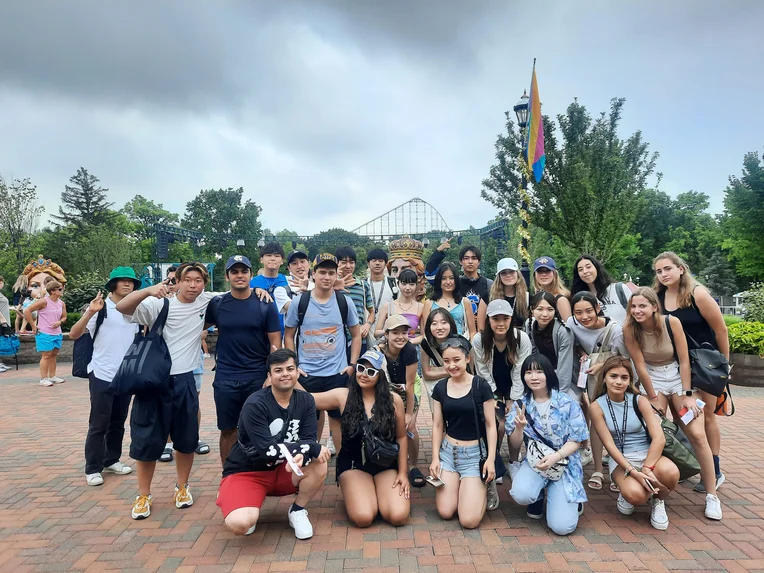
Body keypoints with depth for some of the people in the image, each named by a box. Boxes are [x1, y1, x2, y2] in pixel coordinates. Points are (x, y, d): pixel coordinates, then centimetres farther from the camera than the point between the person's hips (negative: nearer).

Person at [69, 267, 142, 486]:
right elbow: (74, 334, -15)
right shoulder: (100, 308, -8)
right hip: (102, 375, -5)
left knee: (118, 422, 14)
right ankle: (93, 468, 13)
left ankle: (111, 460, 27)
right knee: (99, 424, 1)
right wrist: (90, 313, -30)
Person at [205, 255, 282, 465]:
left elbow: (275, 344, -3)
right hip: (225, 379, 2)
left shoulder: (265, 305, -3)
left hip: (258, 377, -1)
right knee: (228, 430, 11)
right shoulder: (216, 304, 2)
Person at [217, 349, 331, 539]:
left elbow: (310, 440, -12)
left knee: (319, 465, -26)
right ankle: (250, 510, 7)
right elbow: (267, 451, -27)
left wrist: (301, 456, -36)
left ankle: (297, 511, 2)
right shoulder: (255, 405, -21)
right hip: (246, 472, -4)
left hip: (283, 470, 4)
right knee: (240, 523, -31)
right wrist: (312, 447, -28)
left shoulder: (306, 401, -5)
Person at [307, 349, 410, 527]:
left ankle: (380, 491, 15)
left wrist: (402, 472, -1)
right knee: (363, 517, -22)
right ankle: (354, 493, 13)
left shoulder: (394, 400, -7)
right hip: (353, 464, 0)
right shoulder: (342, 396, -8)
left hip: (386, 464, 1)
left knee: (398, 516, -18)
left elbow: (401, 438, 1)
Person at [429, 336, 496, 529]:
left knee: (469, 521, -11)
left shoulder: (481, 386, -10)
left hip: (475, 453, -3)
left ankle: (480, 487, 19)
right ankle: (458, 485, 23)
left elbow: (490, 425, -7)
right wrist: (435, 457, -1)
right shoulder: (440, 387, 1)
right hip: (448, 451, 3)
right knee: (445, 512, -6)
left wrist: (491, 458, -12)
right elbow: (437, 425, 5)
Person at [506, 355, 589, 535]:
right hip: (535, 460, 2)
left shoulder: (567, 403, -7)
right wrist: (519, 427, -22)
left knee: (562, 526, -15)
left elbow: (575, 440, -5)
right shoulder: (520, 405, -2)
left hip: (565, 463, -2)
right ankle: (538, 497, 8)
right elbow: (515, 445, 0)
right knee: (521, 494, -30)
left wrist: (555, 457, -23)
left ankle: (566, 499, 21)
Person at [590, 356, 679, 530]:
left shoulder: (639, 401, -3)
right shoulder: (597, 407, -7)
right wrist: (633, 472, -23)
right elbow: (609, 444, -11)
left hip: (647, 454, 2)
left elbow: (659, 437, -12)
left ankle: (658, 501, 3)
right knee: (636, 494, -32)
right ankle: (625, 494, 9)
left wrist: (647, 468, -24)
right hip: (620, 459, -2)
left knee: (670, 473, -33)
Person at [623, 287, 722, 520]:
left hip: (678, 377, 0)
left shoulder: (672, 322, -19)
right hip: (651, 380, 1)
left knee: (697, 435, -7)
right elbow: (640, 365, -13)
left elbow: (684, 360, -13)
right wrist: (653, 398, -9)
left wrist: (688, 394, -12)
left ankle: (711, 495, 4)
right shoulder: (630, 329, -17)